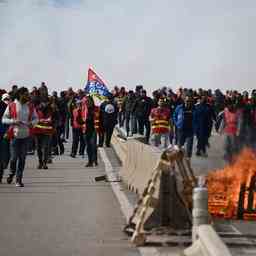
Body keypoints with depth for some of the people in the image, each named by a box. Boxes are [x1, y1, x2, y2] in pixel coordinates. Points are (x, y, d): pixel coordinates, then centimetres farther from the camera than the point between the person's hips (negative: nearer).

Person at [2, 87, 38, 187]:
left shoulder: (30, 107, 6)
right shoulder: (11, 106, -3)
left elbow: (35, 118, 16)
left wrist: (32, 123, -7)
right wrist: (13, 121, -17)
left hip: (25, 135, 3)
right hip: (15, 135, -3)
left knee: (22, 158, 2)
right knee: (14, 157, -3)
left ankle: (19, 179, 11)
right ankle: (12, 173, 26)